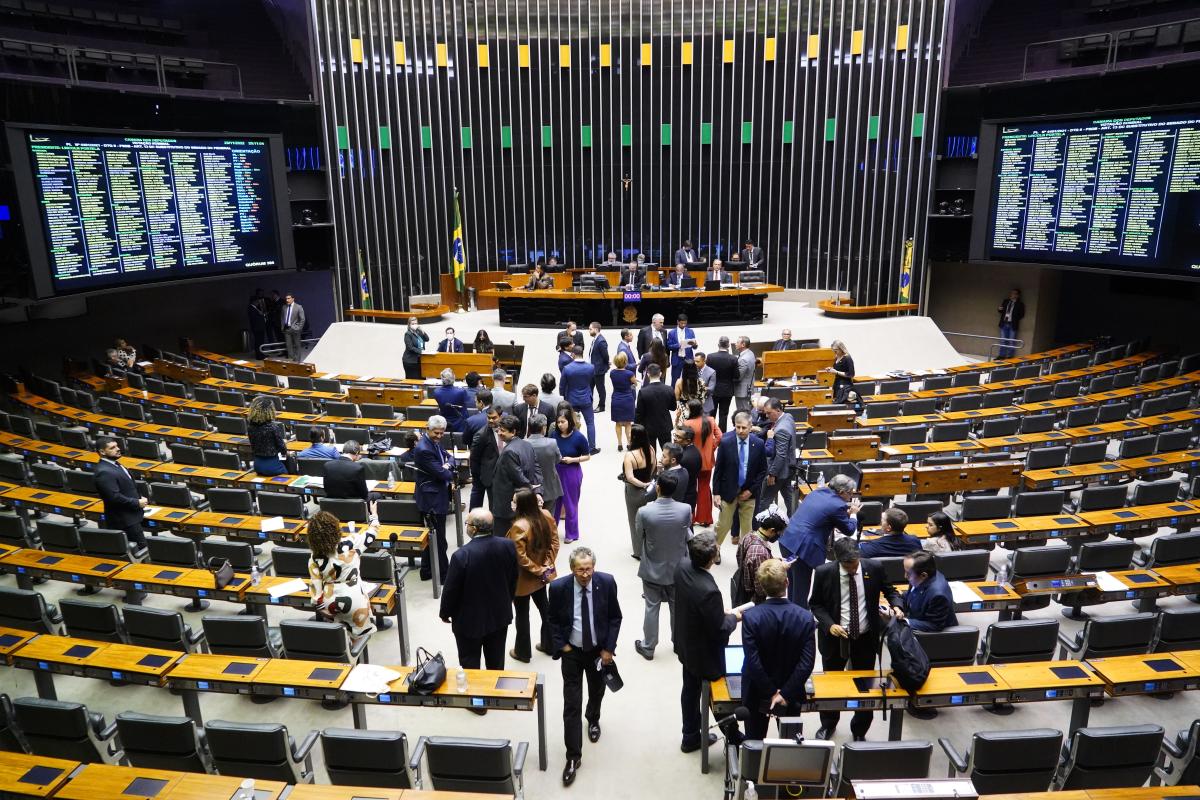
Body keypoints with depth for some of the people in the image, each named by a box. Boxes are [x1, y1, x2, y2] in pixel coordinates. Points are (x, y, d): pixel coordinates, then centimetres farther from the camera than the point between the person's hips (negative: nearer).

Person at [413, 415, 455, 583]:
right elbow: (441, 474, -24)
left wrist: (448, 464, -10)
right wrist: (451, 474, -2)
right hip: (433, 499, -10)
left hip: (436, 495, 10)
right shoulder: (423, 449, -24)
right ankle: (442, 574, 13)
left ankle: (427, 571, 32)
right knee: (438, 539, 1)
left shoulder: (435, 442, 6)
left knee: (431, 536, 20)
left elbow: (449, 456, 13)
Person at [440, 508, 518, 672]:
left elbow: (450, 589, -16)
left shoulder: (462, 555, -28)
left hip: (470, 620, -4)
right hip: (500, 615, 5)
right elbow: (514, 578, 0)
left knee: (470, 665, 15)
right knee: (496, 664, 22)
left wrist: (445, 613, 2)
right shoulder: (508, 545, -14)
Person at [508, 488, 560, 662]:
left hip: (523, 579, -7)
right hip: (541, 575, 7)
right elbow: (554, 541, -2)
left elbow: (520, 557, -28)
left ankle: (522, 652, 32)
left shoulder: (519, 526, -31)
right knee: (545, 609, 23)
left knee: (522, 616, 14)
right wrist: (548, 565, -3)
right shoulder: (546, 515, -9)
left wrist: (539, 571, -17)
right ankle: (549, 645, 40)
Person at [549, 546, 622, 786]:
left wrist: (609, 648, -9)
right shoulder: (558, 587, -21)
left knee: (597, 691, 26)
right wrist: (561, 645, -11)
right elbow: (553, 620, -4)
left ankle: (593, 719, 58)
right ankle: (573, 757, 11)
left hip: (599, 649, 2)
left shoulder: (607, 582, -19)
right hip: (571, 651, -2)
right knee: (571, 704, -2)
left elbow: (615, 617, -7)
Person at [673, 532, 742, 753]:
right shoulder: (709, 590, -40)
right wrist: (733, 617, -8)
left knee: (690, 688, 25)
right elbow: (720, 632, -26)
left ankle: (691, 736, 44)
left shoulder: (682, 566, -17)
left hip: (684, 644, 7)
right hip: (704, 653, -7)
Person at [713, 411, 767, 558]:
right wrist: (716, 492, -8)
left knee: (747, 525, 12)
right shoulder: (725, 442, -13)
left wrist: (751, 490, -5)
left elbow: (763, 470, 0)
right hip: (729, 490, -1)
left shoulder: (759, 444, -9)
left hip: (748, 492, 2)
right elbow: (718, 469, -6)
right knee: (724, 524, 8)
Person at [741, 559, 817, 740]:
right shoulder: (806, 618, -17)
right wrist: (784, 694, -15)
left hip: (757, 693, -1)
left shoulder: (750, 616, -22)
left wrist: (771, 693, -12)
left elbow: (753, 661, -22)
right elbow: (807, 663, -19)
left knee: (754, 742, 17)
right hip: (792, 693, 1)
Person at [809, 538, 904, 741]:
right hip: (835, 637, -1)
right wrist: (829, 624, -20)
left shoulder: (874, 568, -12)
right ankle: (828, 725, 43)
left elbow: (889, 590, 6)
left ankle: (859, 731, 36)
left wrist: (896, 605, -14)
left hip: (865, 639, 1)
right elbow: (816, 604, -5)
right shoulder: (824, 572, -16)